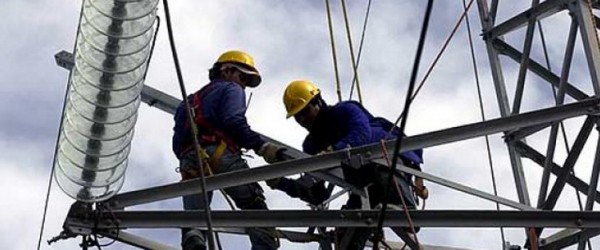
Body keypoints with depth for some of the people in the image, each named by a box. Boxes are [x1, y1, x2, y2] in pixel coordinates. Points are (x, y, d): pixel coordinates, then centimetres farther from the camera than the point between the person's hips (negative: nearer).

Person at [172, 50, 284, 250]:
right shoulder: (231, 89, 17)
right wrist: (262, 146, -10)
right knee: (255, 206, -9)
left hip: (189, 161, 6)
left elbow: (178, 143, 28)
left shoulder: (193, 99, 39)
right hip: (219, 154, -6)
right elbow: (233, 122, -6)